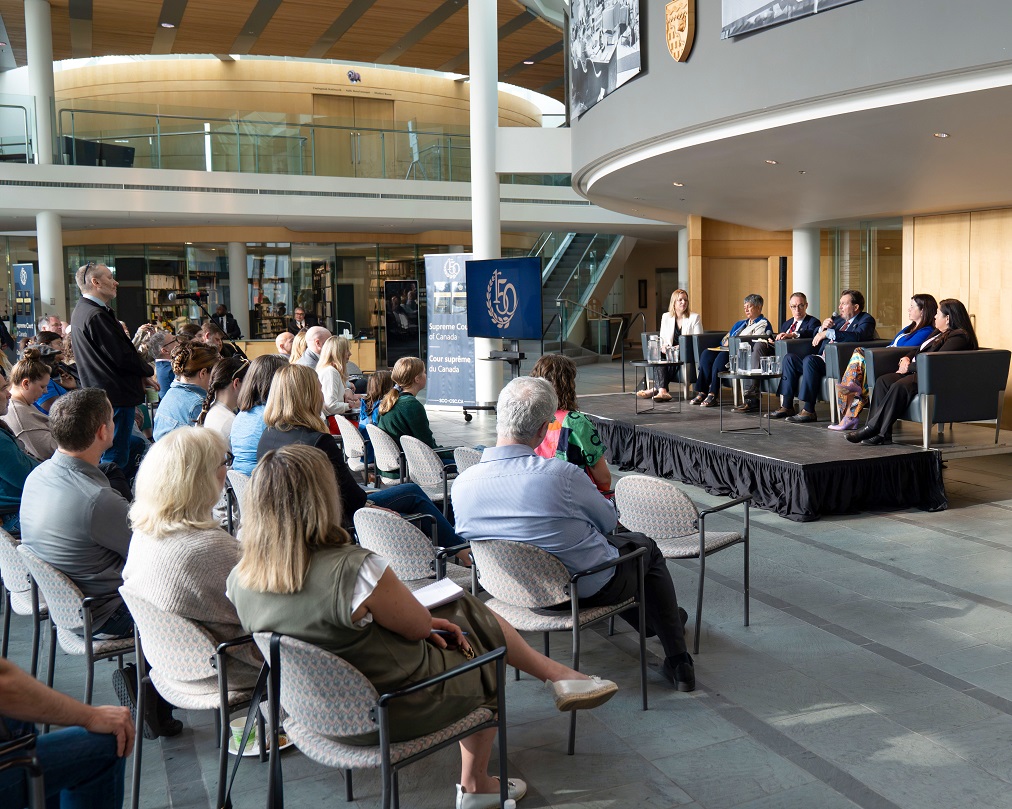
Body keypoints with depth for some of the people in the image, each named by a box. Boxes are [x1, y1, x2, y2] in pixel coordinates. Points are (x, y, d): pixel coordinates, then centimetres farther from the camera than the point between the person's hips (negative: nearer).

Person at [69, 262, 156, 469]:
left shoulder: (81, 311, 15)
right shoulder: (96, 315, -19)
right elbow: (123, 357, -21)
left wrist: (141, 374, 12)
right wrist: (148, 371, -3)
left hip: (98, 395, 11)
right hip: (116, 396, -11)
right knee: (116, 458, -6)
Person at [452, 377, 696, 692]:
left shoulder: (461, 484, -16)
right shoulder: (561, 475, -32)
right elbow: (609, 521, -11)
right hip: (590, 590, -5)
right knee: (647, 548, 25)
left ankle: (648, 620, 51)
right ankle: (678, 663, 33)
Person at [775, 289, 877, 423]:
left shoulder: (866, 320, 3)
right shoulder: (838, 319, 27)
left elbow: (857, 336, -19)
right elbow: (816, 338, 29)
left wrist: (828, 333, -19)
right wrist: (822, 328, 5)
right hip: (822, 359, 9)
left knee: (809, 360, -32)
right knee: (789, 358, -5)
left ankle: (808, 411, -31)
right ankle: (786, 406, -7)